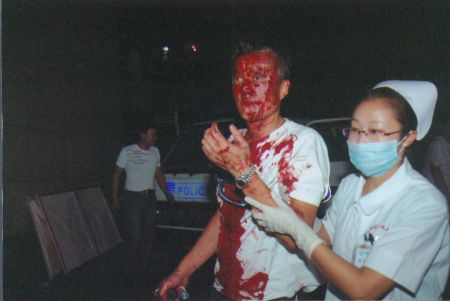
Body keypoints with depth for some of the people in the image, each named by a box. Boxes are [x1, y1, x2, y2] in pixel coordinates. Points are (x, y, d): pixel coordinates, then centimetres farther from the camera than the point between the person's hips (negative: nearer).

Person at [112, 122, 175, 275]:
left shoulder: (155, 151, 8)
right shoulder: (127, 151, -7)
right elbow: (117, 174, -2)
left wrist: (167, 194, 11)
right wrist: (115, 197, -6)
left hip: (150, 197, 5)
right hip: (133, 198, -5)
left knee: (149, 234, 8)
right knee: (134, 235, -5)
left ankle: (143, 266, 21)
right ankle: (130, 269, 11)